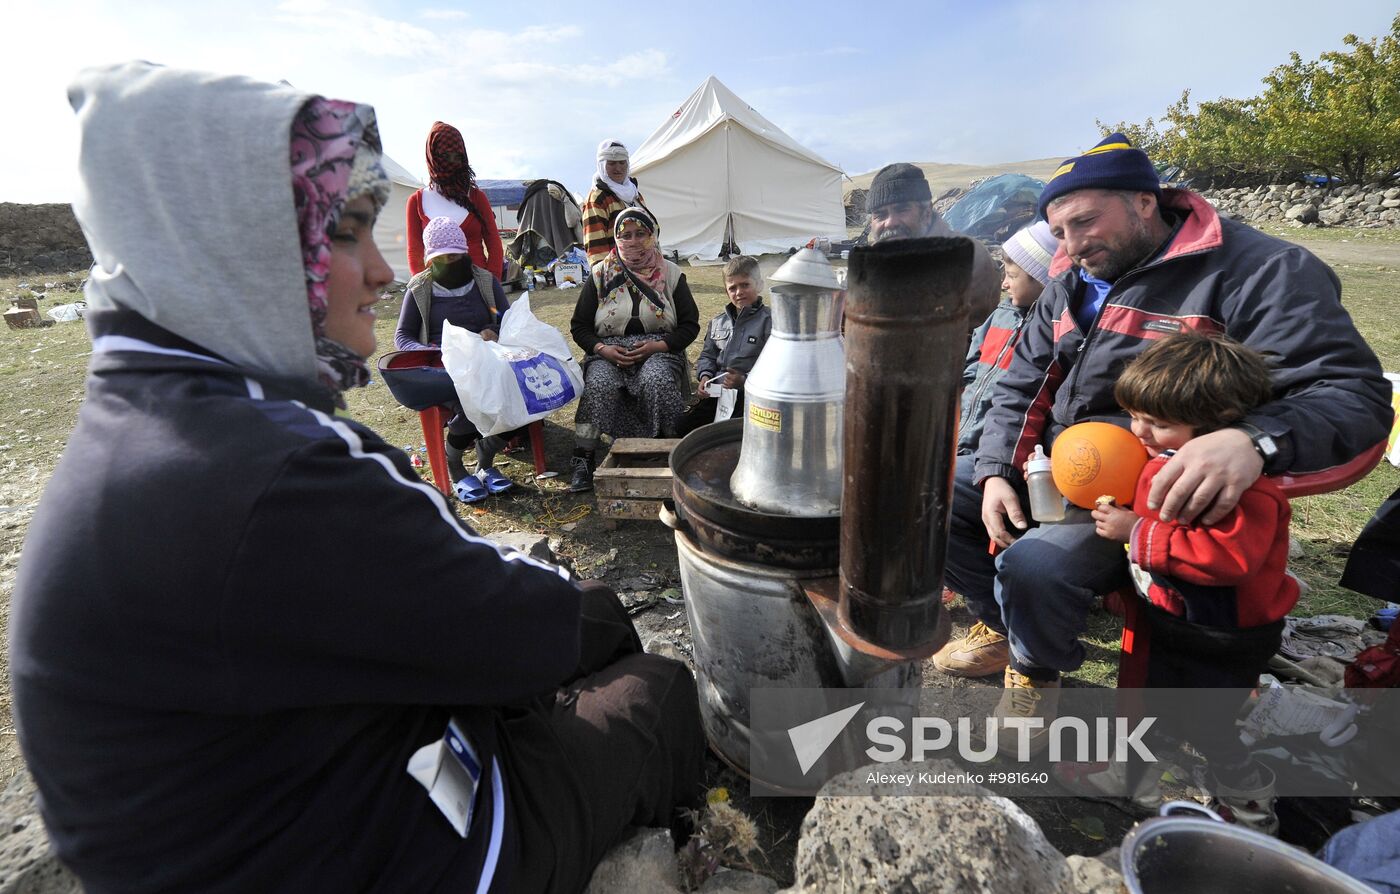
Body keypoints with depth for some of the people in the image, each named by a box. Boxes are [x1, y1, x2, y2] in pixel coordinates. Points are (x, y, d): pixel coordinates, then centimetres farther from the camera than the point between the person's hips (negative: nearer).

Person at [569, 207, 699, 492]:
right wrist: (602, 349, -11)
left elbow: (690, 325, 6)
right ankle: (583, 461, -27)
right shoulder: (600, 275, 9)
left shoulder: (671, 274, 8)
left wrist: (658, 345, -11)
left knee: (657, 381, -35)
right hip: (608, 352, 1)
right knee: (599, 385, -32)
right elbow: (579, 325, 10)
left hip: (659, 351, 0)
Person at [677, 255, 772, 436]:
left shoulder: (769, 321, -8)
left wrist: (745, 380, -24)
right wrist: (705, 375, 3)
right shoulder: (718, 321, 14)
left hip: (747, 395, -6)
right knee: (681, 428, -3)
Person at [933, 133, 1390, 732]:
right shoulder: (1071, 283, 10)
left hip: (1148, 498, -7)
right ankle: (1000, 627, 18)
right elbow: (1021, 385, 11)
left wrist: (1254, 440, -40)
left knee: (1032, 566, -31)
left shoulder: (1259, 271, -12)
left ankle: (1036, 671, 6)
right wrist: (996, 472, -4)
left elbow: (1355, 391, -18)